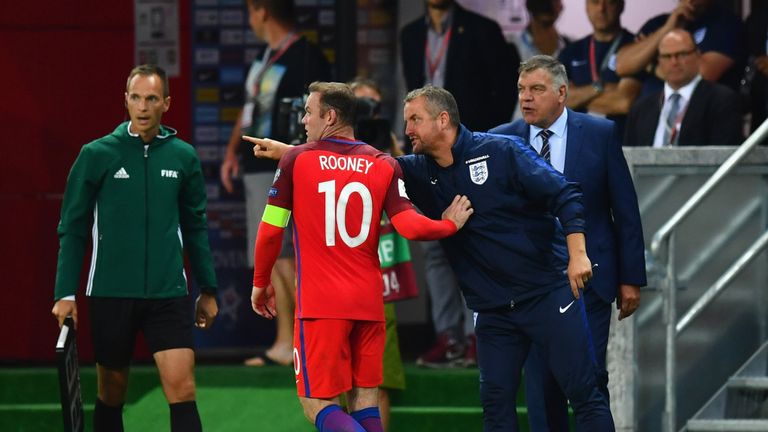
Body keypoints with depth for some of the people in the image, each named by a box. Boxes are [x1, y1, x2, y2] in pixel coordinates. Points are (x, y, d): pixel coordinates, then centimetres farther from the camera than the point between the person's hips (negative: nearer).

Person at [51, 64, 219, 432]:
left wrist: (208, 289, 14)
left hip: (168, 293, 1)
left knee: (182, 388, -11)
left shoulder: (183, 157, 5)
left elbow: (196, 227, 14)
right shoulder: (96, 155, -1)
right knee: (111, 392, 8)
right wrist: (65, 293, -4)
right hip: (110, 294, -1)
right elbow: (72, 228, 1)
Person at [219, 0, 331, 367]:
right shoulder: (267, 57, 16)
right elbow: (249, 109, 23)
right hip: (257, 169, 9)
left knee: (281, 255, -14)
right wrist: (232, 151, 13)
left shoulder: (305, 58, -13)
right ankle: (284, 344, 15)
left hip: (282, 171, -9)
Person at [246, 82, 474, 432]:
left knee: (318, 403, -2)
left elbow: (270, 229, -1)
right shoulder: (384, 165, 3)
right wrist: (450, 225, 13)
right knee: (364, 400, 11)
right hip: (368, 302, 4)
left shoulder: (295, 160, -2)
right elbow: (410, 226, -7)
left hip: (320, 304, -4)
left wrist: (260, 283, 14)